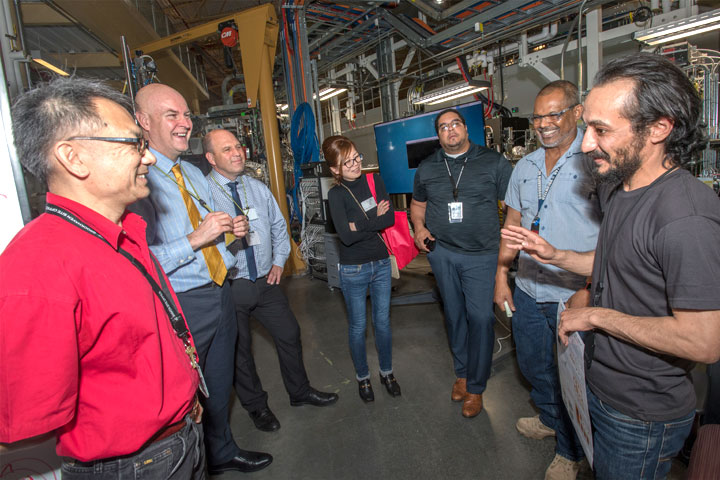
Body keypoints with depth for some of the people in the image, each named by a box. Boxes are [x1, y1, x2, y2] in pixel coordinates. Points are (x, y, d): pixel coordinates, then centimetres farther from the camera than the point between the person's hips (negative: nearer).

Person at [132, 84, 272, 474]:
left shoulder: (194, 175, 12)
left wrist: (231, 231, 0)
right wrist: (194, 240, -25)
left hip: (220, 294, 8)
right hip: (181, 306, -8)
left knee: (220, 384, 24)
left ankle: (222, 452, 48)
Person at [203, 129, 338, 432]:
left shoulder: (258, 188, 8)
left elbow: (279, 226, 17)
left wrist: (279, 261, 8)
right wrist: (228, 235, -25)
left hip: (266, 281, 5)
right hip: (229, 286, -5)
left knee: (289, 334, 13)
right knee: (238, 350, 11)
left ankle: (300, 392, 37)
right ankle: (256, 405, 35)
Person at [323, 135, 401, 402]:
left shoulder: (374, 180, -2)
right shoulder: (336, 194, -12)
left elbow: (390, 218, -10)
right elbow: (346, 236, -23)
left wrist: (360, 225, -17)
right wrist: (375, 217, -15)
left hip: (381, 264, 3)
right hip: (353, 270, -3)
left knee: (383, 322, 16)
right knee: (358, 326, 12)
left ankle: (386, 372, 37)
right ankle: (362, 376, 34)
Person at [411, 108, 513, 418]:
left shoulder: (494, 163, -1)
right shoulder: (427, 168, 9)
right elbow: (417, 204, 21)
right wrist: (419, 228, 1)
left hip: (482, 255, -3)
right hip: (442, 253, 3)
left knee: (480, 317, -4)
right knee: (454, 315, 13)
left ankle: (476, 387, 15)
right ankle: (462, 373, 33)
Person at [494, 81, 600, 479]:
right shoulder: (525, 167, 9)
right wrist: (501, 276, 10)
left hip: (576, 295, -5)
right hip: (528, 290, 6)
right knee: (532, 364, 22)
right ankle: (550, 419, 51)